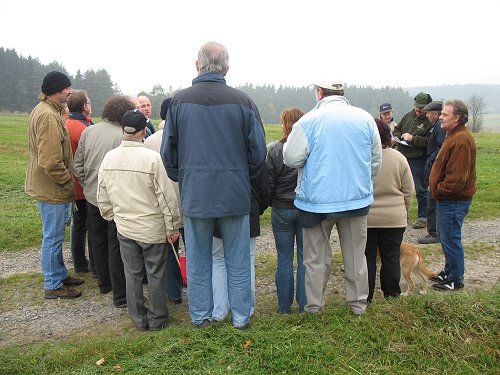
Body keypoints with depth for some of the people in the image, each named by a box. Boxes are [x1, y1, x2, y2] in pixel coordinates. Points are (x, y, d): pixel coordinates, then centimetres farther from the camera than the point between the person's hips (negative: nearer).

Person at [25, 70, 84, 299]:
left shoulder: (43, 111, 13)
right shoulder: (49, 116, -21)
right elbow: (51, 162, -27)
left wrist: (67, 181, 18)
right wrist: (68, 183, -15)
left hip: (45, 186, 11)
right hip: (52, 189, -11)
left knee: (54, 236, 20)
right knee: (53, 238, 1)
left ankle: (60, 275, 34)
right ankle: (53, 286, 14)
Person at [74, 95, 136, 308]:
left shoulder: (88, 131, 1)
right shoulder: (123, 136, -20)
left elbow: (77, 166, 5)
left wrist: (87, 185, 13)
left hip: (92, 197, 7)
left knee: (98, 242, 20)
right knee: (116, 246, 2)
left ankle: (104, 284, 37)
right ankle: (120, 296, 10)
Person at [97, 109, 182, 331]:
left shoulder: (109, 157, -4)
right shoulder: (152, 158, -20)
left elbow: (103, 197, 5)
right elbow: (166, 197, -16)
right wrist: (172, 227, -6)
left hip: (124, 228, 4)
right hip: (153, 228, -4)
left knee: (132, 275, 16)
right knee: (156, 275, 12)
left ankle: (139, 319, 28)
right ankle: (157, 319, 24)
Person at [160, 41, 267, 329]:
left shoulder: (180, 101, -2)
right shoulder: (242, 101, -6)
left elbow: (168, 152, 3)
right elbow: (259, 151, -3)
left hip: (194, 195, 1)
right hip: (235, 194, -1)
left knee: (198, 260, 15)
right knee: (238, 261, 12)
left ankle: (201, 316, 28)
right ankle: (241, 316, 24)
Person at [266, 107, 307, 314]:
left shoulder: (276, 151, -12)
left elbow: (268, 184, -6)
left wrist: (272, 202, 11)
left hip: (282, 211, -1)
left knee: (284, 258, 10)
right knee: (305, 258, 11)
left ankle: (284, 306, 19)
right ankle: (304, 306, 18)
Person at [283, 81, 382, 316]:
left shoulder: (309, 120, -12)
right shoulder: (365, 118, 2)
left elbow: (291, 159, -13)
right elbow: (376, 161, 10)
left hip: (318, 199, -3)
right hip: (357, 198, 3)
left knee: (316, 256, 11)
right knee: (356, 254, 16)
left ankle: (314, 304, 21)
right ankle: (358, 302, 28)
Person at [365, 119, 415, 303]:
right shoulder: (398, 157, -3)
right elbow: (409, 191, 2)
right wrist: (403, 211, 17)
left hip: (365, 218, -2)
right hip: (394, 218, 2)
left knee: (367, 258, 9)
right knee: (391, 258, 13)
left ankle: (365, 297, 18)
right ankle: (391, 294, 24)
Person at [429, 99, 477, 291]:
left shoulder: (461, 140, -23)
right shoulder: (455, 135, 13)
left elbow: (457, 177, -26)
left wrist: (439, 190, -13)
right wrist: (437, 190, 15)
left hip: (454, 200, -11)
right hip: (448, 198, 11)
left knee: (450, 239, 0)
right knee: (445, 237, 20)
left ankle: (455, 280, 13)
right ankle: (449, 271, 34)